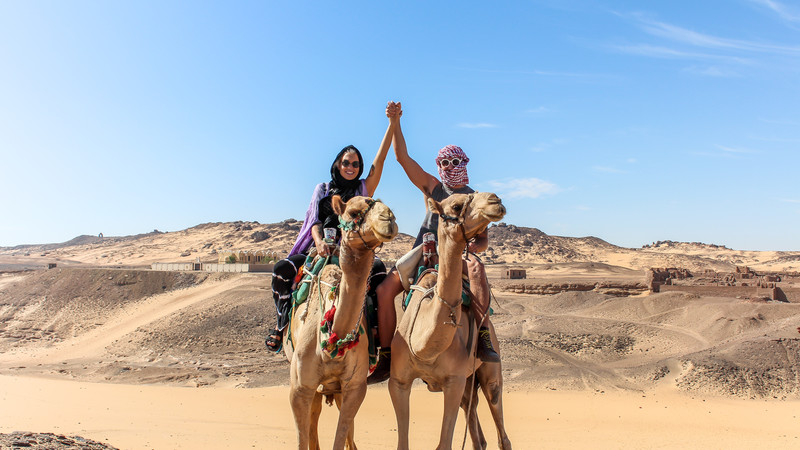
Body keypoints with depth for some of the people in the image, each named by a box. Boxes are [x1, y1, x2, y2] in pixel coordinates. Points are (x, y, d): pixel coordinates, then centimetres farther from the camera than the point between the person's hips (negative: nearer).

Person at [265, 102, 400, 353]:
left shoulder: (364, 189, 12)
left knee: (378, 268, -31)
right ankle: (283, 321, -6)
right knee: (282, 269, -23)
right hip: (320, 251, 1)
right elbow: (315, 221, 1)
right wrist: (319, 240, -24)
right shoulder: (322, 189, 14)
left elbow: (379, 161, 0)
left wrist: (393, 123, -9)